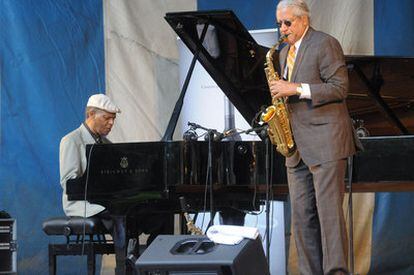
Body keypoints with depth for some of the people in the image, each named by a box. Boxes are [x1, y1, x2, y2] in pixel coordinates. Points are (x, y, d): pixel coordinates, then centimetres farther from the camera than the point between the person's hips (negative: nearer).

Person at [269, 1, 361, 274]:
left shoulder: (325, 44, -5)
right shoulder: (285, 53, 20)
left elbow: (339, 87, -12)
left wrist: (297, 89, -17)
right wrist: (281, 94, 8)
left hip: (325, 141, -8)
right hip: (298, 146, 8)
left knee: (329, 211, -10)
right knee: (302, 215, 4)